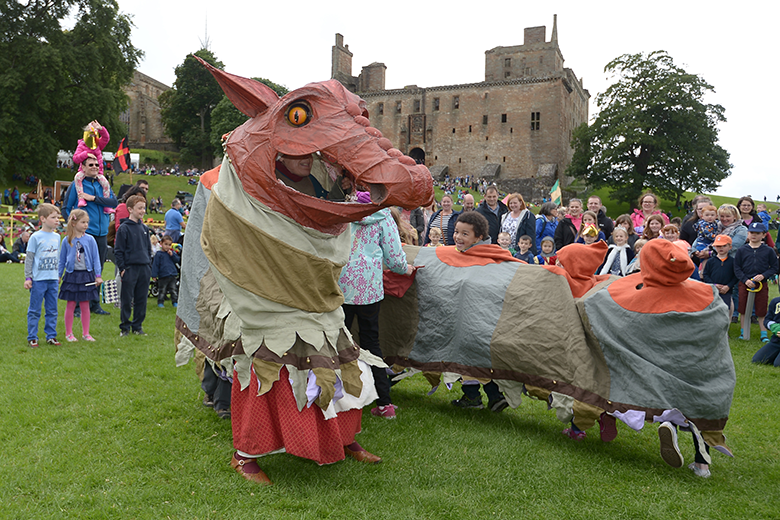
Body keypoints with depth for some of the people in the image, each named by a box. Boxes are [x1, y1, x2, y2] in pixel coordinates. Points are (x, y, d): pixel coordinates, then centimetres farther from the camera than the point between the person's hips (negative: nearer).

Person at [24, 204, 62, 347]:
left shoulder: (56, 237, 8)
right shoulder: (36, 237, -8)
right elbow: (29, 259, -5)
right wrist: (28, 278, -8)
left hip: (53, 279, 5)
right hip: (38, 279, -5)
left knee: (52, 310, 10)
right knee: (34, 310, 3)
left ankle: (51, 336, 19)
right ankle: (32, 337, 12)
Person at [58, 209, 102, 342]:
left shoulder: (90, 240, 0)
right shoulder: (66, 240, 0)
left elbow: (96, 258, 3)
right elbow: (62, 260, 8)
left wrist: (98, 275, -1)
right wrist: (58, 276, 8)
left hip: (86, 275, 1)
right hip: (71, 275, 0)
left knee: (85, 305, 7)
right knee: (70, 305, 5)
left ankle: (86, 333, 16)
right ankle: (69, 333, 16)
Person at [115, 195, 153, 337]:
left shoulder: (144, 228, 12)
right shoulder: (124, 228, -5)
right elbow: (118, 250, -5)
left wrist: (149, 265, 13)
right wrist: (122, 268, -9)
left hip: (144, 269, 5)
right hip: (130, 268, -5)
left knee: (142, 299, 9)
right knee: (126, 300, 2)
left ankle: (137, 326, 19)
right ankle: (125, 327, 12)